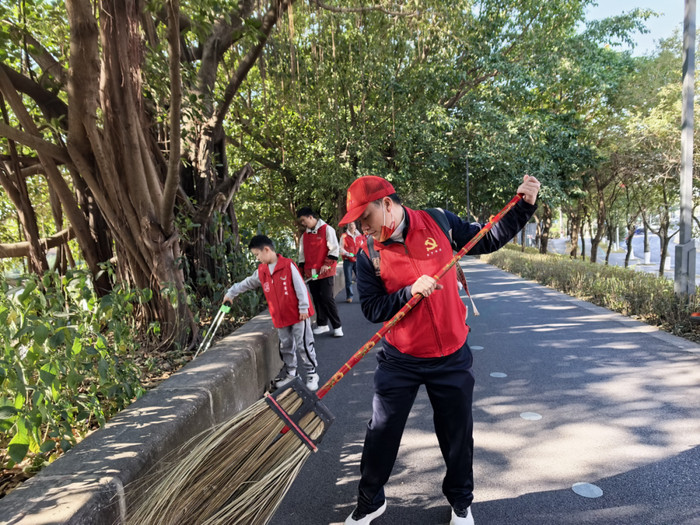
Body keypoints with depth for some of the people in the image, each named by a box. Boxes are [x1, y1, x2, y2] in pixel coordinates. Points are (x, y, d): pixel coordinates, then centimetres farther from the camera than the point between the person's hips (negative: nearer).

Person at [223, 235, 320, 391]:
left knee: (304, 345, 0)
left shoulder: (288, 265, -13)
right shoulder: (261, 271, 6)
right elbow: (246, 283, 21)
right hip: (280, 317, 6)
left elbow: (300, 287, -14)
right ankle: (290, 373, 30)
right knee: (285, 346, 15)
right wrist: (231, 293, 30)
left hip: (297, 314, -6)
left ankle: (312, 374, 12)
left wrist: (304, 308, -14)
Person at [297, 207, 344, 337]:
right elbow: (302, 255, 19)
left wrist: (327, 264, -15)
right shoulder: (304, 235, 14)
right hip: (311, 273, 6)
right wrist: (301, 271, 14)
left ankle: (337, 326, 0)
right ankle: (322, 325, 19)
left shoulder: (327, 229, -4)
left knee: (327, 298, -9)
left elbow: (334, 249, -8)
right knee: (317, 299, 8)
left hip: (326, 271, -6)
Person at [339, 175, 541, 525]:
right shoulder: (369, 255, -8)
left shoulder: (438, 223, -7)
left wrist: (523, 206, -7)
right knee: (381, 434, 10)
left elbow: (488, 241, 3)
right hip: (400, 362, 0)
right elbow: (371, 309, -10)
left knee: (457, 434, 15)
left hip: (451, 357, 0)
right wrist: (410, 292, -24)